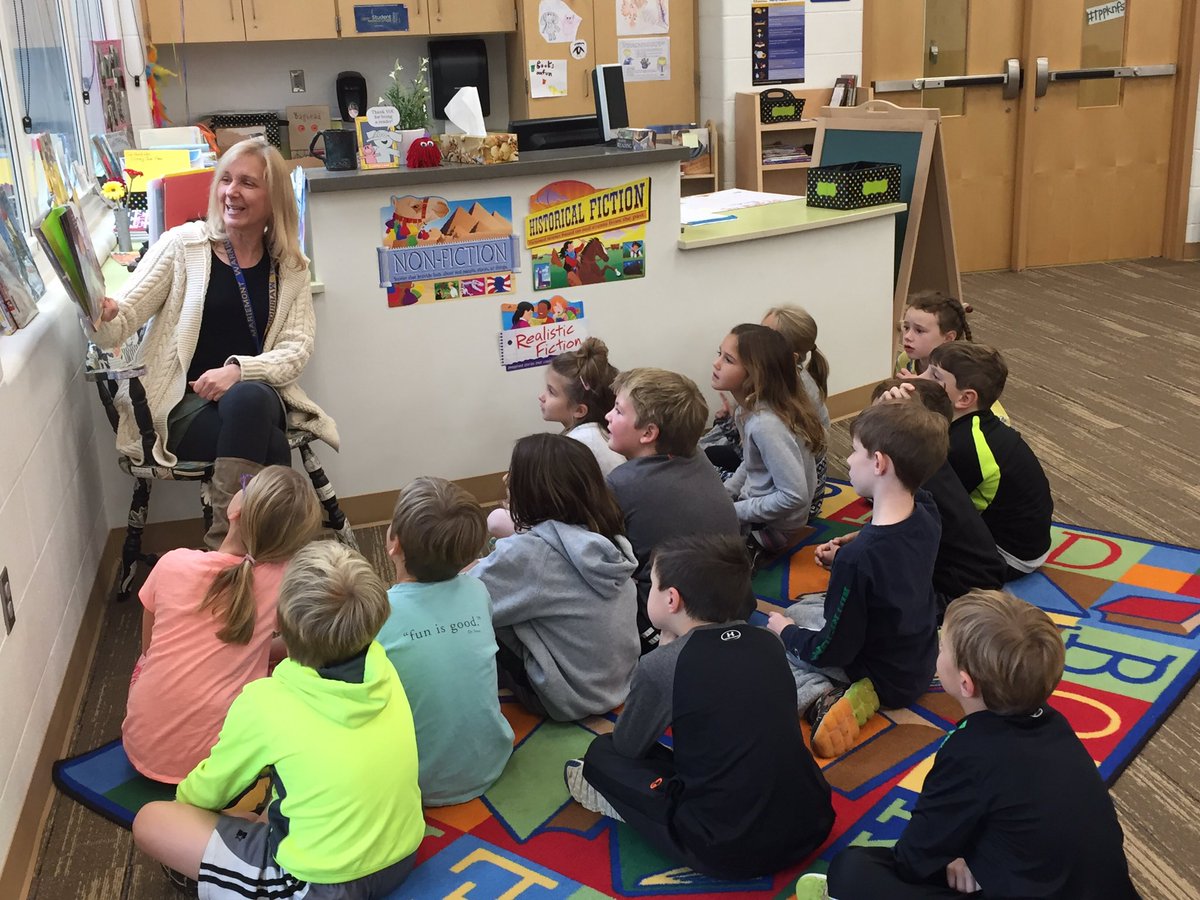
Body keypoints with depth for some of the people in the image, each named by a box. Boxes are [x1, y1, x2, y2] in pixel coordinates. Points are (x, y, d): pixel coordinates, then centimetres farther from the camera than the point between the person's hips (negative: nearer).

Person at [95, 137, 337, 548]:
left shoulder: (290, 267, 9)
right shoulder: (183, 244, 2)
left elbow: (296, 350, 0)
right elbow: (119, 326, -4)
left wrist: (239, 369, -19)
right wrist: (102, 313, -29)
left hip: (257, 397, 3)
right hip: (183, 405, -2)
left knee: (247, 398, -35)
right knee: (272, 452, -33)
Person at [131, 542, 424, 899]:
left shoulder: (264, 703, -21)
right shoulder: (383, 668, -10)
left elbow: (209, 792, 0)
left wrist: (186, 796, 21)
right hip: (402, 855, 6)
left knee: (150, 822, 5)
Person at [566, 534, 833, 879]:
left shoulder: (662, 665, -13)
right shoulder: (767, 643, 3)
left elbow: (627, 747, 3)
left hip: (729, 852, -5)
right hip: (813, 824, 6)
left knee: (602, 755, 8)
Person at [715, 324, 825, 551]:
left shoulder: (765, 424, -29)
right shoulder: (751, 407, -3)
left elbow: (795, 496, -30)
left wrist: (734, 511, -21)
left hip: (769, 528, -8)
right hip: (754, 503, 8)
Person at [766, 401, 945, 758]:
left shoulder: (859, 559, -38)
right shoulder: (926, 513, -15)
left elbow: (829, 651, -25)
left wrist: (786, 631, -6)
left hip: (884, 679, -7)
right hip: (920, 659, 8)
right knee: (802, 606, 26)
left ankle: (820, 698, -15)